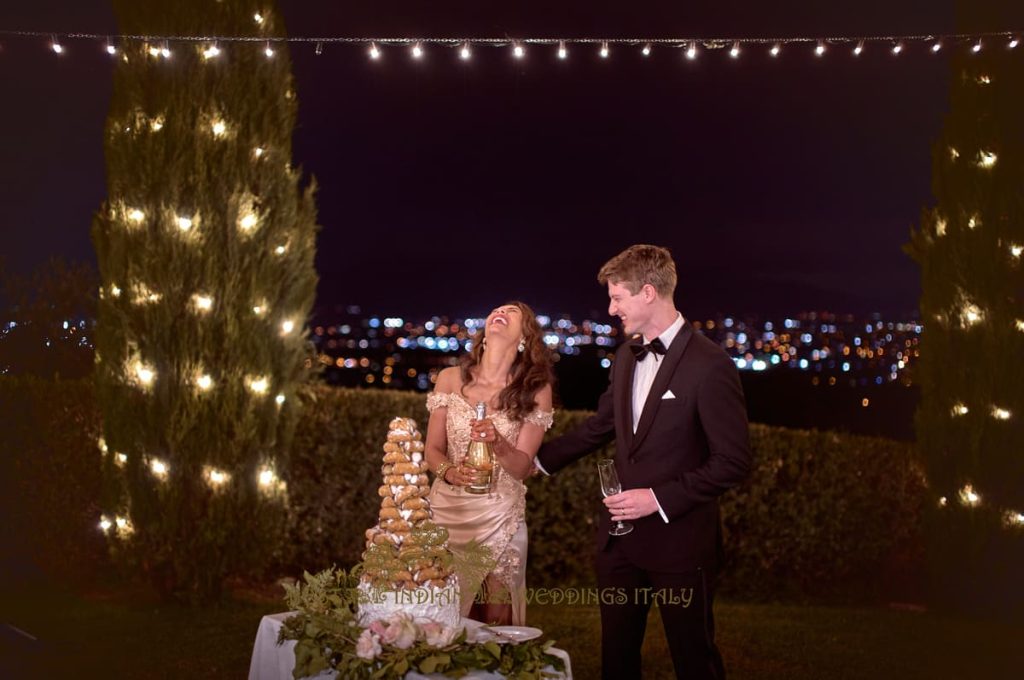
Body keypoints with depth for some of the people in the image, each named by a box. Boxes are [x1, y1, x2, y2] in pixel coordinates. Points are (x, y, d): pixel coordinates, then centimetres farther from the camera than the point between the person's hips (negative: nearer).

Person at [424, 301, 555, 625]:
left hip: (500, 518, -1)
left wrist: (498, 443, -25)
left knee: (494, 620, 5)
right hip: (447, 509, 1)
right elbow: (433, 449, 3)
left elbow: (522, 467, -5)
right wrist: (449, 471, -19)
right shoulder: (450, 379, -1)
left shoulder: (536, 391, -3)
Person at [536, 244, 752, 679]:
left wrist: (660, 498, -20)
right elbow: (600, 426, 20)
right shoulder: (627, 357, 8)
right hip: (621, 536, 7)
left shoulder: (709, 364, -16)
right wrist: (537, 459, 19)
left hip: (678, 541, -7)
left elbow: (733, 462, -17)